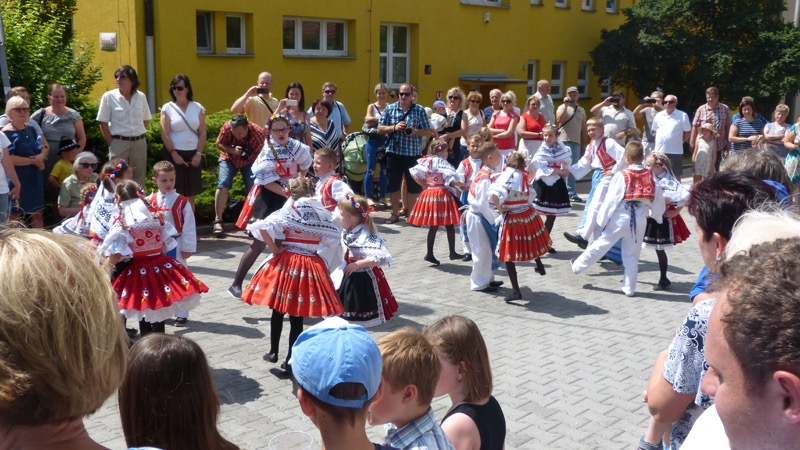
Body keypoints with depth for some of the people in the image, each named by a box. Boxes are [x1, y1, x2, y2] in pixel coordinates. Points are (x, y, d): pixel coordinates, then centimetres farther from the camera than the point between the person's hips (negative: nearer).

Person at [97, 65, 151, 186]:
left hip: (139, 143, 3)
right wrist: (111, 144, -6)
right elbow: (103, 124, -2)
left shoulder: (141, 96, 3)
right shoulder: (109, 97, -3)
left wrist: (137, 134, 4)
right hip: (119, 143, -2)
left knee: (139, 180, 8)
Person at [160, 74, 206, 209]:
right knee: (175, 193, -4)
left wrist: (198, 153, -4)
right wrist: (174, 154, -10)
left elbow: (202, 133, 5)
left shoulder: (198, 108, 6)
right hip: (174, 154, -2)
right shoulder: (167, 108, 1)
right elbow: (165, 134, -3)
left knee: (190, 194, 6)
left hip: (193, 154, 2)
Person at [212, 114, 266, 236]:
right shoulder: (226, 127, -30)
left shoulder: (259, 132, -34)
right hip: (229, 159, 0)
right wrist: (232, 150, -31)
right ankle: (218, 221, -10)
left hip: (249, 162, 0)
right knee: (223, 185, -15)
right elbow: (219, 144, -13)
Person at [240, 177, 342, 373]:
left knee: (278, 311, 15)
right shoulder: (322, 214, 0)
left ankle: (273, 352, 24)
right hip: (311, 266, 2)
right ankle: (290, 360, 12)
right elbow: (334, 237, 4)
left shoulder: (288, 212, -7)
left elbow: (263, 227, -19)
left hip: (285, 263, -2)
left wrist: (273, 248, -9)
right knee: (297, 316, 8)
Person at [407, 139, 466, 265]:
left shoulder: (425, 161, 8)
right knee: (449, 226, 5)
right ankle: (452, 253, 11)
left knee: (433, 226, 12)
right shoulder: (442, 163, -12)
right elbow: (451, 180, -19)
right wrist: (462, 185, -4)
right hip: (442, 195, -7)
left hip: (429, 193, 7)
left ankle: (429, 254, 12)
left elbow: (414, 173, 11)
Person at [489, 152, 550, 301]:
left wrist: (500, 208, -14)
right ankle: (539, 265, 52)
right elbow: (531, 197, 1)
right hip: (528, 215, 4)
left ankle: (516, 291, 2)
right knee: (530, 240, 34)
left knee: (509, 256, 3)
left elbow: (493, 194, -28)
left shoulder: (505, 177, -12)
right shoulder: (525, 177, 0)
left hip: (511, 220, -4)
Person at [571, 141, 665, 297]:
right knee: (632, 255, 13)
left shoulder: (621, 175, -13)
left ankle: (578, 265, 25)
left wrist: (602, 218, -3)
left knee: (600, 245, 10)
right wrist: (656, 216, 24)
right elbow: (658, 199, 5)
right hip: (639, 221, 3)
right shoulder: (650, 177, -1)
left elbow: (611, 199, -12)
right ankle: (629, 288, 18)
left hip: (620, 218, -3)